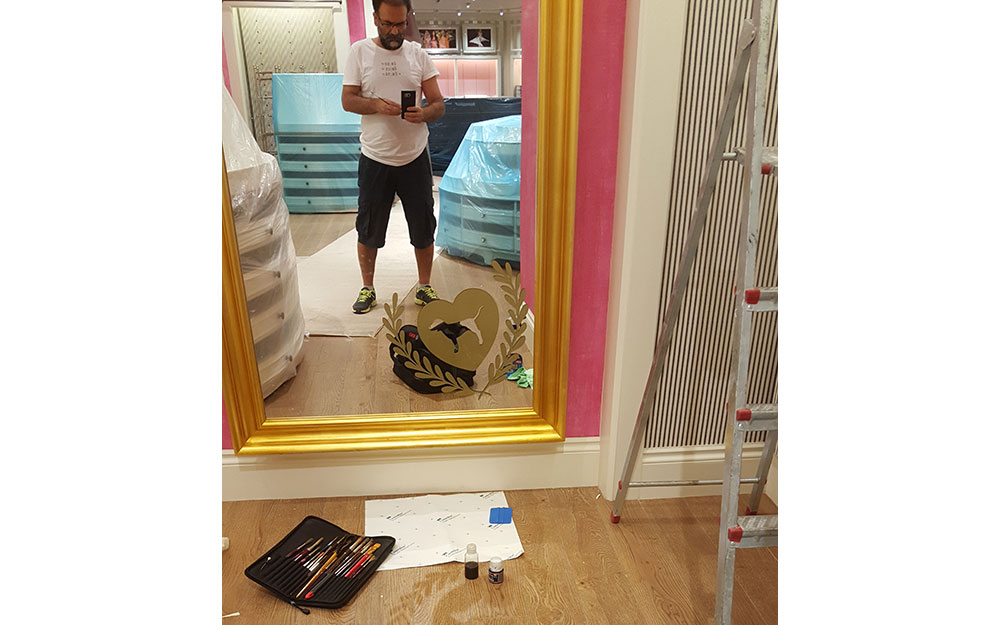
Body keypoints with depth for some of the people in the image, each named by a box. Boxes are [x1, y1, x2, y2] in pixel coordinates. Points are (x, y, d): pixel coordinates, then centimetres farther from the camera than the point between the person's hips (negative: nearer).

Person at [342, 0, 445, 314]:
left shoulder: (418, 54, 4)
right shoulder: (360, 51, 1)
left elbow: (438, 103, 2)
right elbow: (347, 100, -1)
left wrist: (423, 114, -21)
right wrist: (375, 104, -21)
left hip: (415, 156, 1)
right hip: (374, 158, -1)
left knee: (423, 228, 7)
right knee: (368, 230, 8)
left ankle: (424, 286, 25)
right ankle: (367, 288, 26)